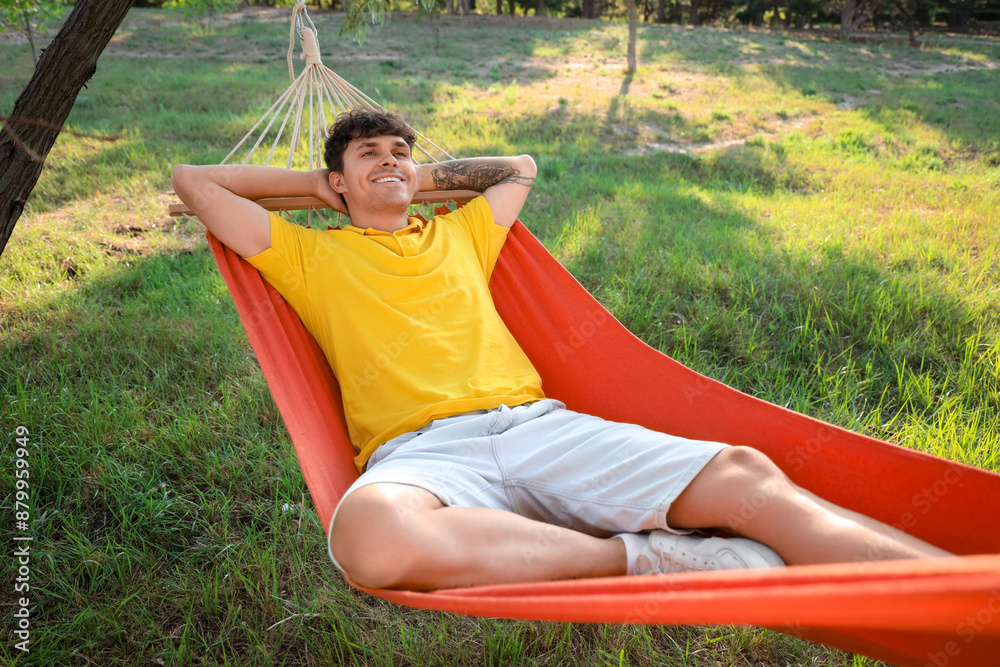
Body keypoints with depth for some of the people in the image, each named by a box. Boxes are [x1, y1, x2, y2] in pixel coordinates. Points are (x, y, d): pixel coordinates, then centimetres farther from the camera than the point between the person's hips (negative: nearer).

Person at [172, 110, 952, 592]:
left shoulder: (459, 234, 29)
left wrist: (432, 176, 38)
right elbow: (194, 181, 20)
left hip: (537, 425, 4)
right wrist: (313, 182, 26)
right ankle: (646, 559, -30)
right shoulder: (312, 257, 20)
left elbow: (520, 168, 47)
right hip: (423, 451, -3)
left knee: (745, 475, -20)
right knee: (370, 533, -42)